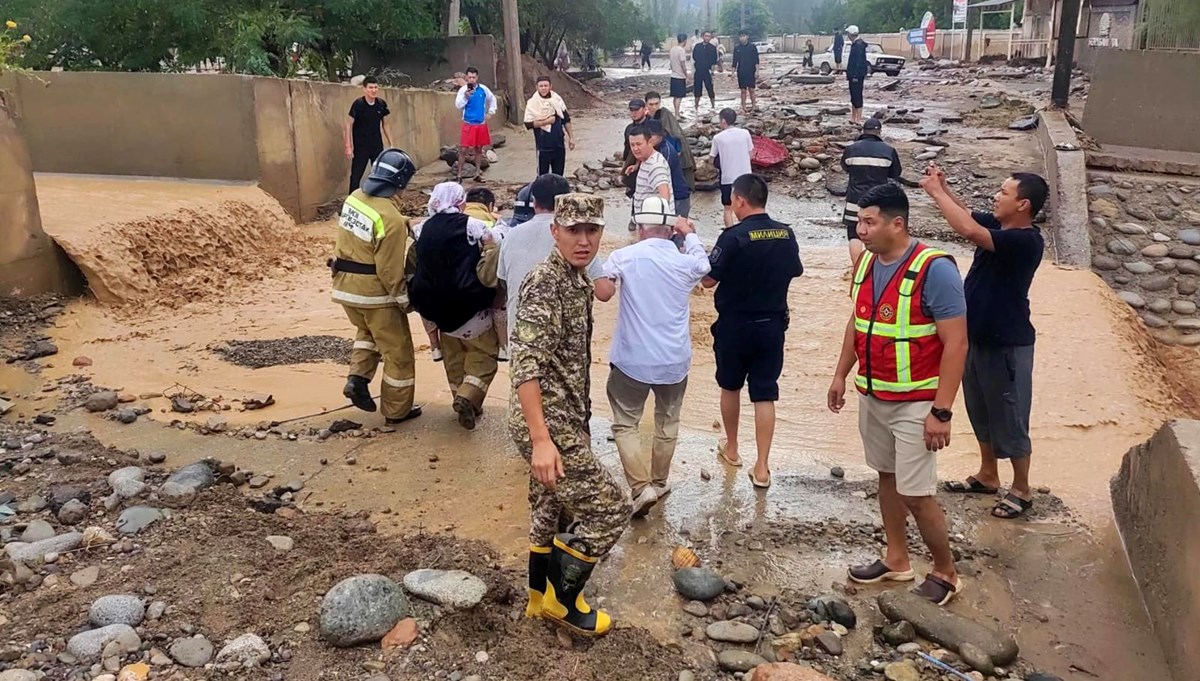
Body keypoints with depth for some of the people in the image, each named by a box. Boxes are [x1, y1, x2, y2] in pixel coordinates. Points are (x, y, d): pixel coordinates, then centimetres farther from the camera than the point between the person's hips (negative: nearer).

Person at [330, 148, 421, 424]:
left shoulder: (354, 198, -1)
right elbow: (390, 269, -20)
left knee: (368, 331, 33)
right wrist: (404, 298, -8)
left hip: (345, 285, 8)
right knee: (398, 350, 9)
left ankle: (358, 377, 14)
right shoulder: (391, 218, -25)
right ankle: (397, 410, 19)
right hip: (374, 291, -7)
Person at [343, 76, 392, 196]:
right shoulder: (358, 104, -15)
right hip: (360, 147, -5)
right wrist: (348, 146, -15)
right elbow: (349, 125, -11)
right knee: (356, 175, -3)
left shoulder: (381, 104, -1)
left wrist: (391, 144, 10)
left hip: (377, 146, 5)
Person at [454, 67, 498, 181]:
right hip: (468, 124, -3)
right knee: (463, 150, -7)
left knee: (479, 149, 11)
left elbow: (492, 99, 19)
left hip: (481, 124, 4)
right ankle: (459, 175, -1)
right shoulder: (463, 90, -7)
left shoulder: (483, 89, 2)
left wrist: (490, 112, 13)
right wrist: (465, 97, -29)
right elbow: (458, 105, -15)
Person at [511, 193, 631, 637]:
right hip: (550, 426, -9)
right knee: (610, 509, -2)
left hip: (566, 421, 9)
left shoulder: (577, 278, 9)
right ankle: (561, 601, 14)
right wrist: (541, 440, -31)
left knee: (551, 512, 19)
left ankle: (542, 599, 35)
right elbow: (525, 367, -27)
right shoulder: (544, 285, -21)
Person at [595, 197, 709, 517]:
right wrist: (689, 233, 32)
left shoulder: (623, 256, -9)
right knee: (667, 423, 21)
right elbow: (705, 265, 22)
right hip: (674, 360, 3)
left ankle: (641, 487, -5)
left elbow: (603, 292, -21)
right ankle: (659, 482, 34)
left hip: (632, 359, -3)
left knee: (625, 424, 8)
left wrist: (607, 273, -1)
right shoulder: (687, 261, -1)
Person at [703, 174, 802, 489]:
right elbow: (795, 271, 14)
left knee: (730, 386, 19)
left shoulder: (734, 236, -18)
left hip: (735, 325, -3)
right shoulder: (786, 234, -1)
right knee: (765, 394, 6)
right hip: (772, 325, 3)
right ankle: (762, 467, 5)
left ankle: (731, 448, 36)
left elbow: (709, 280, -14)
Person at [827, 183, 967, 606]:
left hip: (915, 403, -7)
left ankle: (945, 573, 19)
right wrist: (841, 374, 16)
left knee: (916, 494, -3)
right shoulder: (867, 262, 3)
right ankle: (896, 560, 34)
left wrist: (941, 411, -22)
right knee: (887, 476, 18)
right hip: (872, 395, 7)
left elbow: (956, 343, -20)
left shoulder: (934, 269, -20)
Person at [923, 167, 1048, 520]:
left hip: (1007, 343, -9)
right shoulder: (998, 225, 1)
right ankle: (987, 475, 38)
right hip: (977, 337, 9)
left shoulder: (1026, 241, -25)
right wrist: (943, 188, -3)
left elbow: (968, 230, -37)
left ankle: (1022, 490, 22)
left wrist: (936, 192, -28)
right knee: (980, 412, 21)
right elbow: (968, 216, 18)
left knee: (1009, 417, 5)